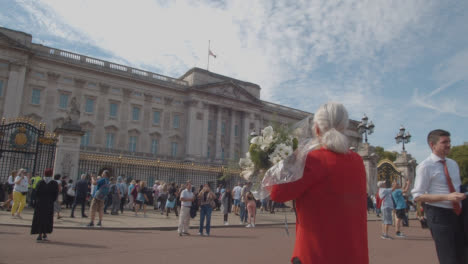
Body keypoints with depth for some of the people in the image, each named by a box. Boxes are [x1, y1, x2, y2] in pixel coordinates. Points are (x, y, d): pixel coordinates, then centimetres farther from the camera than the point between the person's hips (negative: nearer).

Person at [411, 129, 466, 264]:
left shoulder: (453, 164, 10)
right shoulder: (425, 166, -13)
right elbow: (417, 196, -16)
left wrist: (462, 196, 2)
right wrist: (447, 197, -24)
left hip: (457, 213, 7)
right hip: (439, 215, -7)